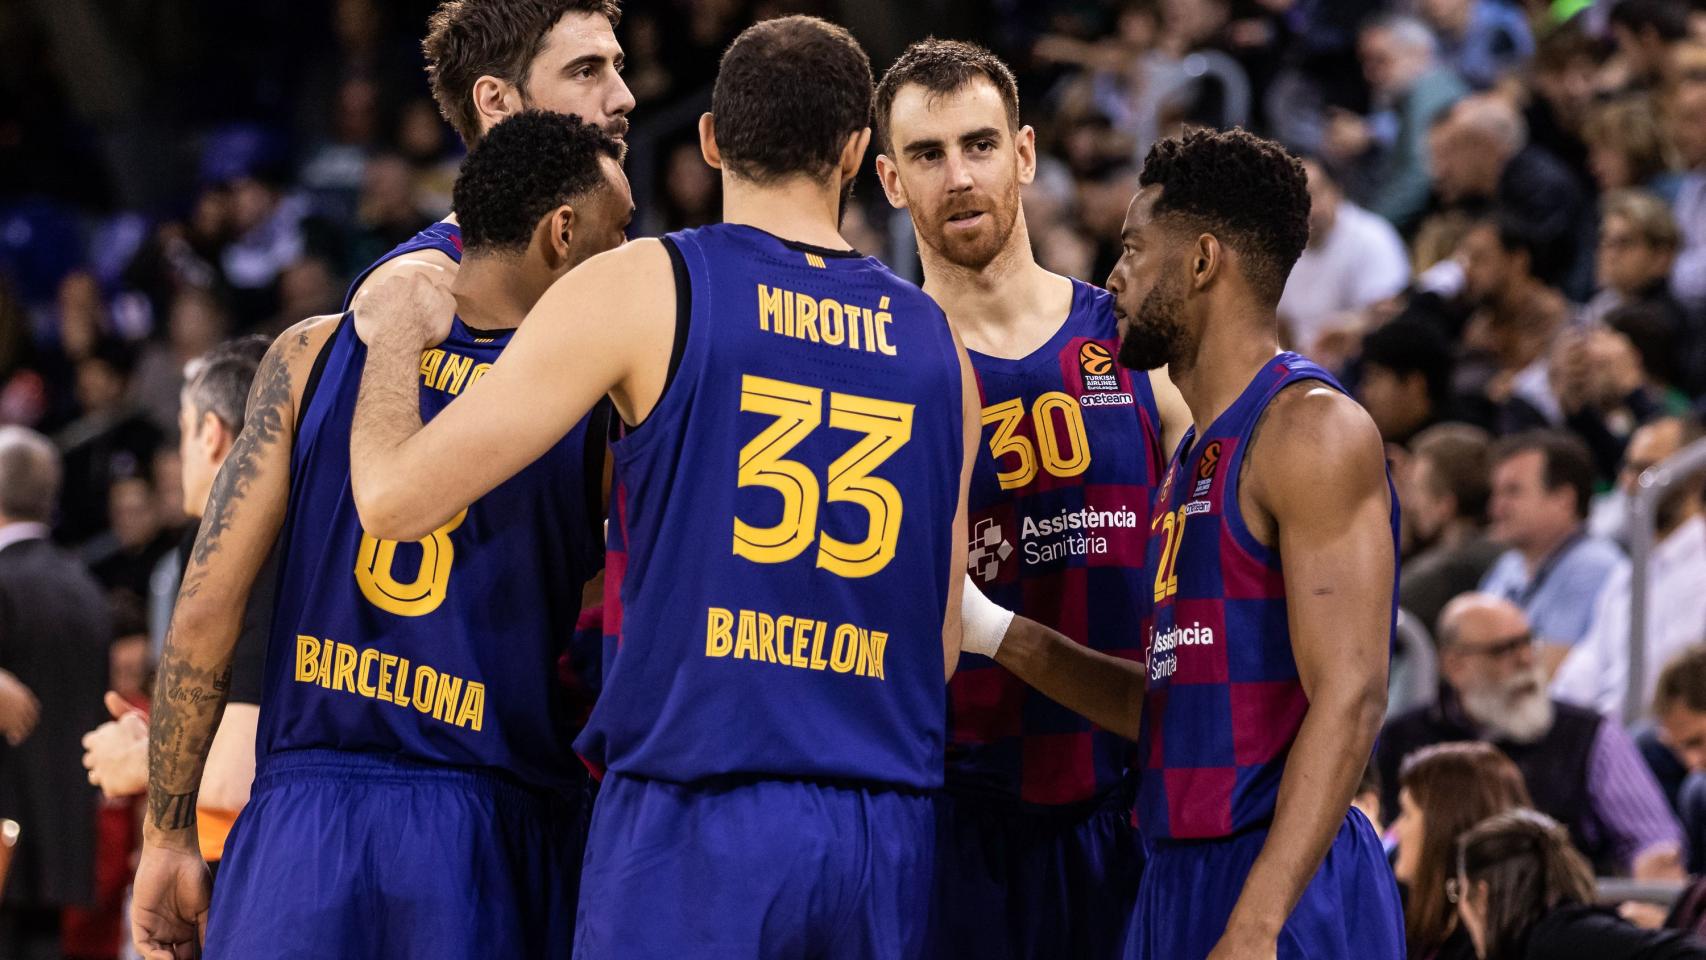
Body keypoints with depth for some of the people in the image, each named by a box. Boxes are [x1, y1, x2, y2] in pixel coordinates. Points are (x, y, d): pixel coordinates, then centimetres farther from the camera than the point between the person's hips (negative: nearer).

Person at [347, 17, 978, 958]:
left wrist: (396, 336, 16)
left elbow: (394, 497, -2)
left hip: (694, 822, -4)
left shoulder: (641, 289, -2)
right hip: (888, 837, 4)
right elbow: (940, 650, 15)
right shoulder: (938, 346, 12)